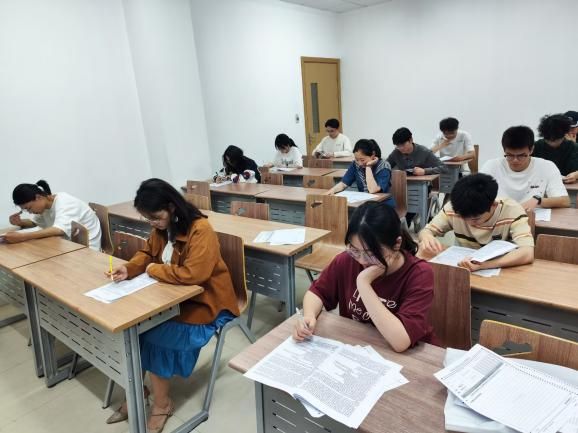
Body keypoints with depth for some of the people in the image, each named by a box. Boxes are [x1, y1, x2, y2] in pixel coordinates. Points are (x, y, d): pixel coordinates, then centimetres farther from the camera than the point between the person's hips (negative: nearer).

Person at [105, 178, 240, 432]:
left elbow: (192, 274, -34)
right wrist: (129, 269, -6)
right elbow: (148, 253, 16)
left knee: (154, 335, -21)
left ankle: (162, 404, 2)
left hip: (205, 302, -8)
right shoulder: (162, 228, 1)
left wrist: (153, 270, -19)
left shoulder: (200, 231, -25)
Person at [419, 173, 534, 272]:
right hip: (463, 271, 2)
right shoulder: (454, 207, -11)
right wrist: (427, 238, -26)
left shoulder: (512, 211, -17)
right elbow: (426, 231, -3)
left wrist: (484, 264, -40)